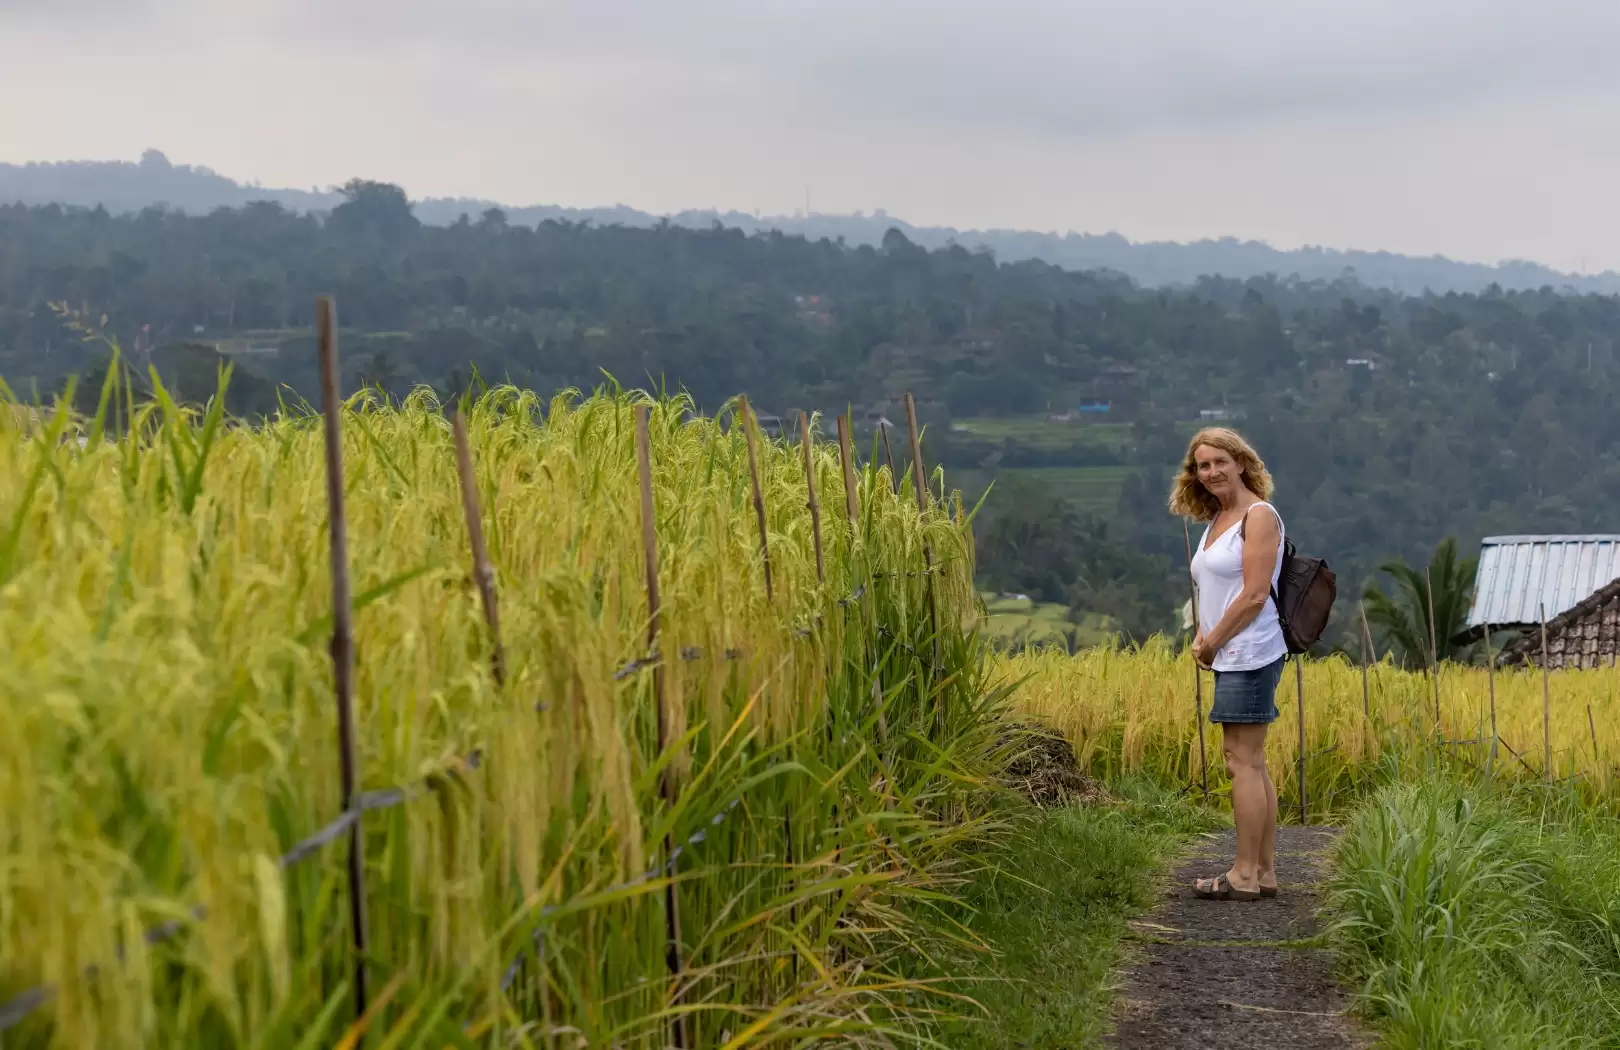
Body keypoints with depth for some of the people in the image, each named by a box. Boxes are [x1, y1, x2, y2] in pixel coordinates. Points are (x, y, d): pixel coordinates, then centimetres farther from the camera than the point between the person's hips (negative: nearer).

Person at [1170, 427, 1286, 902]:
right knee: (1251, 763, 10)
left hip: (1249, 653, -10)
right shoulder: (1216, 520, 17)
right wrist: (1201, 635, 6)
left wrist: (1213, 643, -9)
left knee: (1243, 761, -8)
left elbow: (1254, 595, -17)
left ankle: (1245, 875, -5)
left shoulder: (1259, 515, -10)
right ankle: (1264, 872, 14)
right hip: (1231, 657, 10)